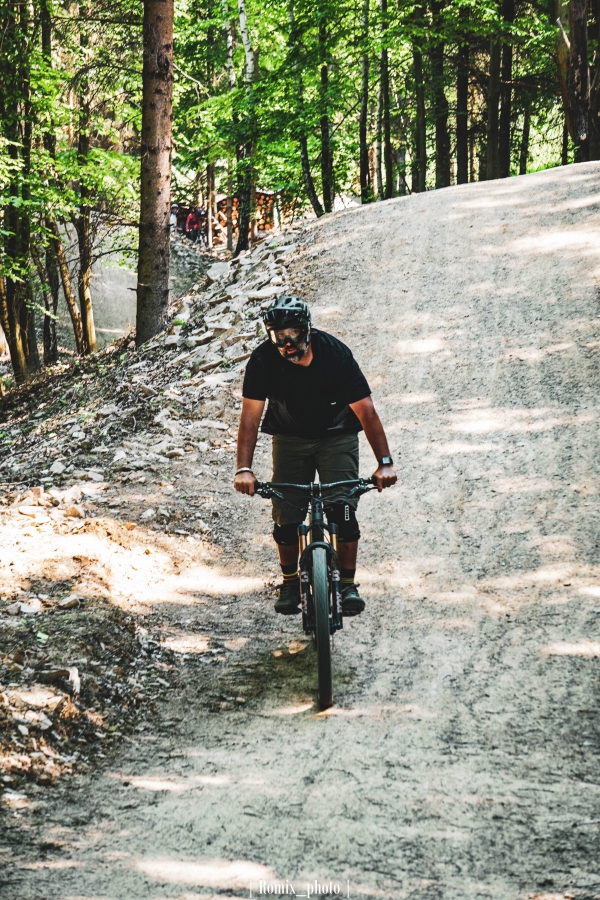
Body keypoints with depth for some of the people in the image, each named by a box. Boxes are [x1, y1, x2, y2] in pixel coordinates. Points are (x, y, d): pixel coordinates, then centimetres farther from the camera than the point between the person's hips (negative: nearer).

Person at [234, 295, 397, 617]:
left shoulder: (335, 353, -26)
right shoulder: (263, 360, -22)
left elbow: (365, 409, -26)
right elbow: (251, 415, -22)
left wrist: (385, 463, -32)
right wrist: (244, 468, -33)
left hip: (336, 436, -1)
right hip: (290, 437, 1)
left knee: (343, 509, -16)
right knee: (286, 516, -6)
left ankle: (348, 584, -3)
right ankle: (290, 582, 16)